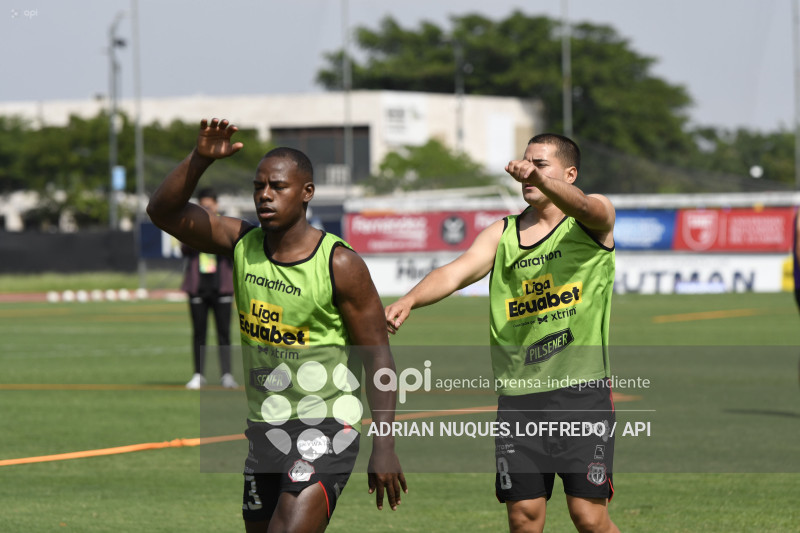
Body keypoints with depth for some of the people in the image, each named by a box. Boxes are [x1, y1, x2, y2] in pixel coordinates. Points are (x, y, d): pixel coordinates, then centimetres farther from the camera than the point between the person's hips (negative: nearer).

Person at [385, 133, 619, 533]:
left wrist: (538, 178, -43)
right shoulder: (502, 234, 11)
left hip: (581, 392, -4)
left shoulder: (593, 221, 1)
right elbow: (457, 272, -4)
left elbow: (584, 207, -23)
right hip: (518, 398, 4)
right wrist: (410, 300, -24)